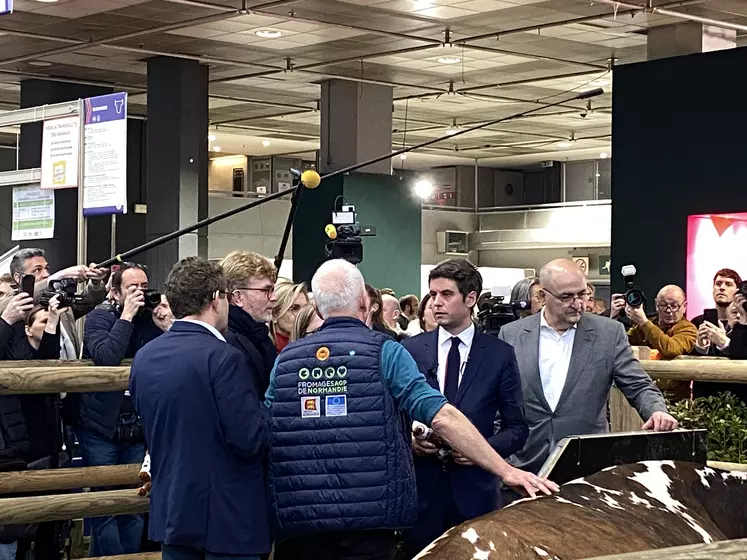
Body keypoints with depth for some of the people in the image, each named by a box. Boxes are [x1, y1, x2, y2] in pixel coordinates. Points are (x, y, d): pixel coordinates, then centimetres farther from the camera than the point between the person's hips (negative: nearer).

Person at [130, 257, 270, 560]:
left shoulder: (144, 357, 5)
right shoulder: (223, 358, -19)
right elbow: (251, 439, -20)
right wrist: (266, 408, -1)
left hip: (171, 511, 7)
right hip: (227, 517, -7)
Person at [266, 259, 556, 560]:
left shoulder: (285, 359, 5)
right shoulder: (384, 353, -5)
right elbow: (442, 417, -13)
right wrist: (506, 470, -12)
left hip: (296, 523, 3)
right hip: (367, 522, -3)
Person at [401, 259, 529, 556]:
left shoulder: (500, 355, 1)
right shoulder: (410, 350, 4)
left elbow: (517, 428, 3)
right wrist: (408, 439, -11)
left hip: (475, 490, -1)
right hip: (421, 487, 1)